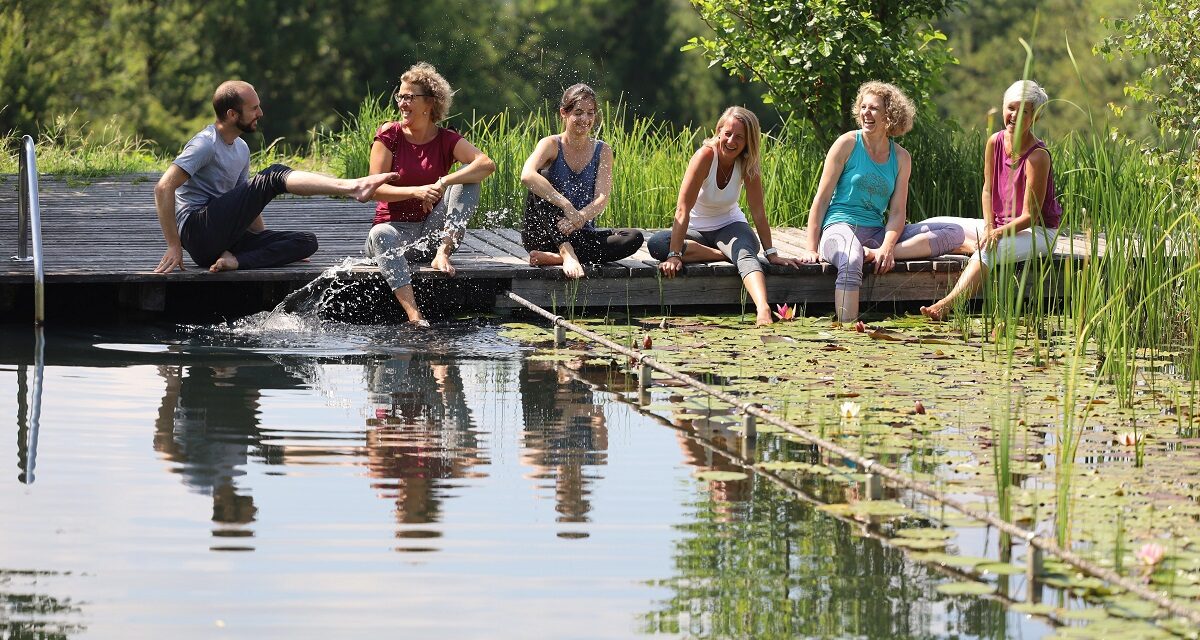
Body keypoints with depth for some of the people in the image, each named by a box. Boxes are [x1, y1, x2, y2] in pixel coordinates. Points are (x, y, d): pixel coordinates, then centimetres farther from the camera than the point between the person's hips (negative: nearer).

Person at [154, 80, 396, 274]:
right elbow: (164, 188, -16)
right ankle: (352, 187, -39)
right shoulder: (205, 144, -8)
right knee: (275, 176, -21)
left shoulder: (241, 149, 21)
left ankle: (235, 260, -25)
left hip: (224, 238, 9)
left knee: (306, 242, -5)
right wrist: (174, 246, -20)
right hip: (197, 231, -9)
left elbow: (248, 204, 28)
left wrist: (265, 240, 16)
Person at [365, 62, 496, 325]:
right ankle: (414, 315, -53)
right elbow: (376, 189, -10)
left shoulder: (447, 140, 1)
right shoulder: (389, 134, -1)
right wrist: (416, 191, -28)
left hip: (433, 232, 2)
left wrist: (443, 183, -30)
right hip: (395, 227, -1)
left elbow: (487, 164, -17)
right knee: (380, 235, -38)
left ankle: (442, 253, -27)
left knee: (468, 178, -15)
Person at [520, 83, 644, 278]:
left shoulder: (602, 151, 6)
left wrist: (580, 218, -32)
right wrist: (567, 207, -38)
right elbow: (527, 175, -27)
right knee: (544, 176, -27)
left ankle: (553, 258, -32)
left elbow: (602, 198, -9)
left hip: (579, 235, 3)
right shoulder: (552, 145, -5)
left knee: (634, 238, -22)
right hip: (542, 234, -3)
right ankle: (567, 255, -41)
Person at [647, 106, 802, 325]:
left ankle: (763, 310, -58)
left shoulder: (748, 164, -13)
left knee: (746, 253, -35)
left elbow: (758, 211, -10)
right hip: (697, 231, -1)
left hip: (730, 227, 1)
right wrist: (674, 255, -34)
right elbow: (683, 209, -27)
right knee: (656, 244, -30)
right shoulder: (706, 156, -23)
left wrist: (771, 253, -16)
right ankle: (723, 254, -26)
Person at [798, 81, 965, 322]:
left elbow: (897, 212, 3)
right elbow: (822, 198, 0)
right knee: (851, 262, -42)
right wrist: (810, 248, -9)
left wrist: (887, 247, -17)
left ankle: (877, 254, -27)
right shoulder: (848, 144, 1)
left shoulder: (901, 158, 10)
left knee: (955, 233, -10)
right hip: (840, 227, -5)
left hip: (877, 232, 5)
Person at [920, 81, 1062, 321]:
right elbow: (988, 190, 3)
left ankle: (946, 304, -55)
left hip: (1038, 231, -8)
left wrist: (999, 233, -34)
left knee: (990, 251, -39)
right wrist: (989, 228, -13)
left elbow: (1030, 216, -21)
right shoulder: (995, 142, -4)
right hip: (1000, 226, 8)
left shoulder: (1037, 156, -22)